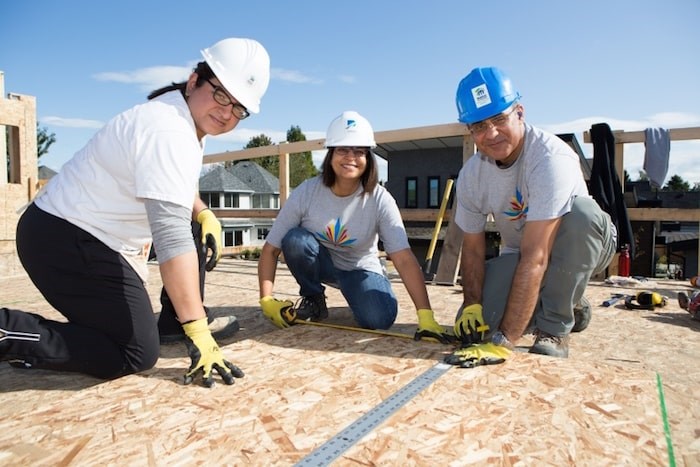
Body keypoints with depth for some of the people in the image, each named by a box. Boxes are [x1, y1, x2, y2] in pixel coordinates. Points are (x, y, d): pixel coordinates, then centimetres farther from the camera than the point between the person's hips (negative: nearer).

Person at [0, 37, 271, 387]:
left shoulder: (192, 119, 6)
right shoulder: (168, 133, -27)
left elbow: (174, 184, 24)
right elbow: (173, 239, -35)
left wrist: (204, 214, 4)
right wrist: (197, 331, -35)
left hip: (75, 234, 11)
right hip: (67, 241, -11)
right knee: (137, 354, -11)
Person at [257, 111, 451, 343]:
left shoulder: (380, 200, -24)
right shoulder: (306, 193, -22)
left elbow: (404, 259, -32)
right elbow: (271, 249, -18)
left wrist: (425, 315, -40)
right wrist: (267, 300, -28)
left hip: (359, 269, -1)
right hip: (320, 263, 1)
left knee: (379, 318, -27)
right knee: (295, 239, -30)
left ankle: (350, 293, 9)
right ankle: (313, 299, -3)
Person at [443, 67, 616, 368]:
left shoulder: (551, 157, -32)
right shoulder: (471, 174, -13)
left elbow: (535, 257, -38)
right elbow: (473, 248, -4)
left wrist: (503, 342, -41)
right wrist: (472, 305, -20)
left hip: (582, 247, -4)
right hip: (518, 254, 4)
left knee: (581, 210, -36)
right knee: (471, 327, -16)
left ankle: (554, 328, -17)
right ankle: (569, 304, 13)